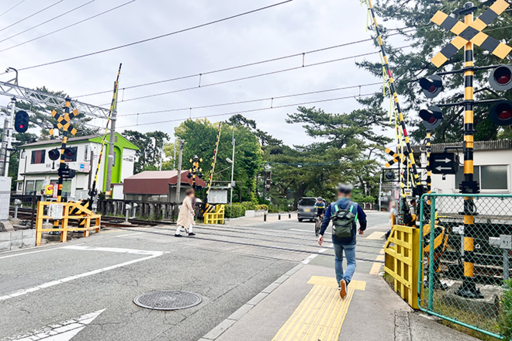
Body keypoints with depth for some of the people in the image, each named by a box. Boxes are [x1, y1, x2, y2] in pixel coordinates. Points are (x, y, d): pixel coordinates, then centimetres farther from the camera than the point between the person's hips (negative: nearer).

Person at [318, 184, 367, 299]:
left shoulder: (332, 206, 0)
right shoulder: (355, 206, -2)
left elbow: (325, 220, -5)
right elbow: (363, 219, 7)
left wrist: (321, 234, -2)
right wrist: (362, 229, 26)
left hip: (336, 240, 2)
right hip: (350, 241, -2)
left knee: (338, 260, 23)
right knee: (351, 263, 7)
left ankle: (340, 284, 26)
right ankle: (345, 280, -21)